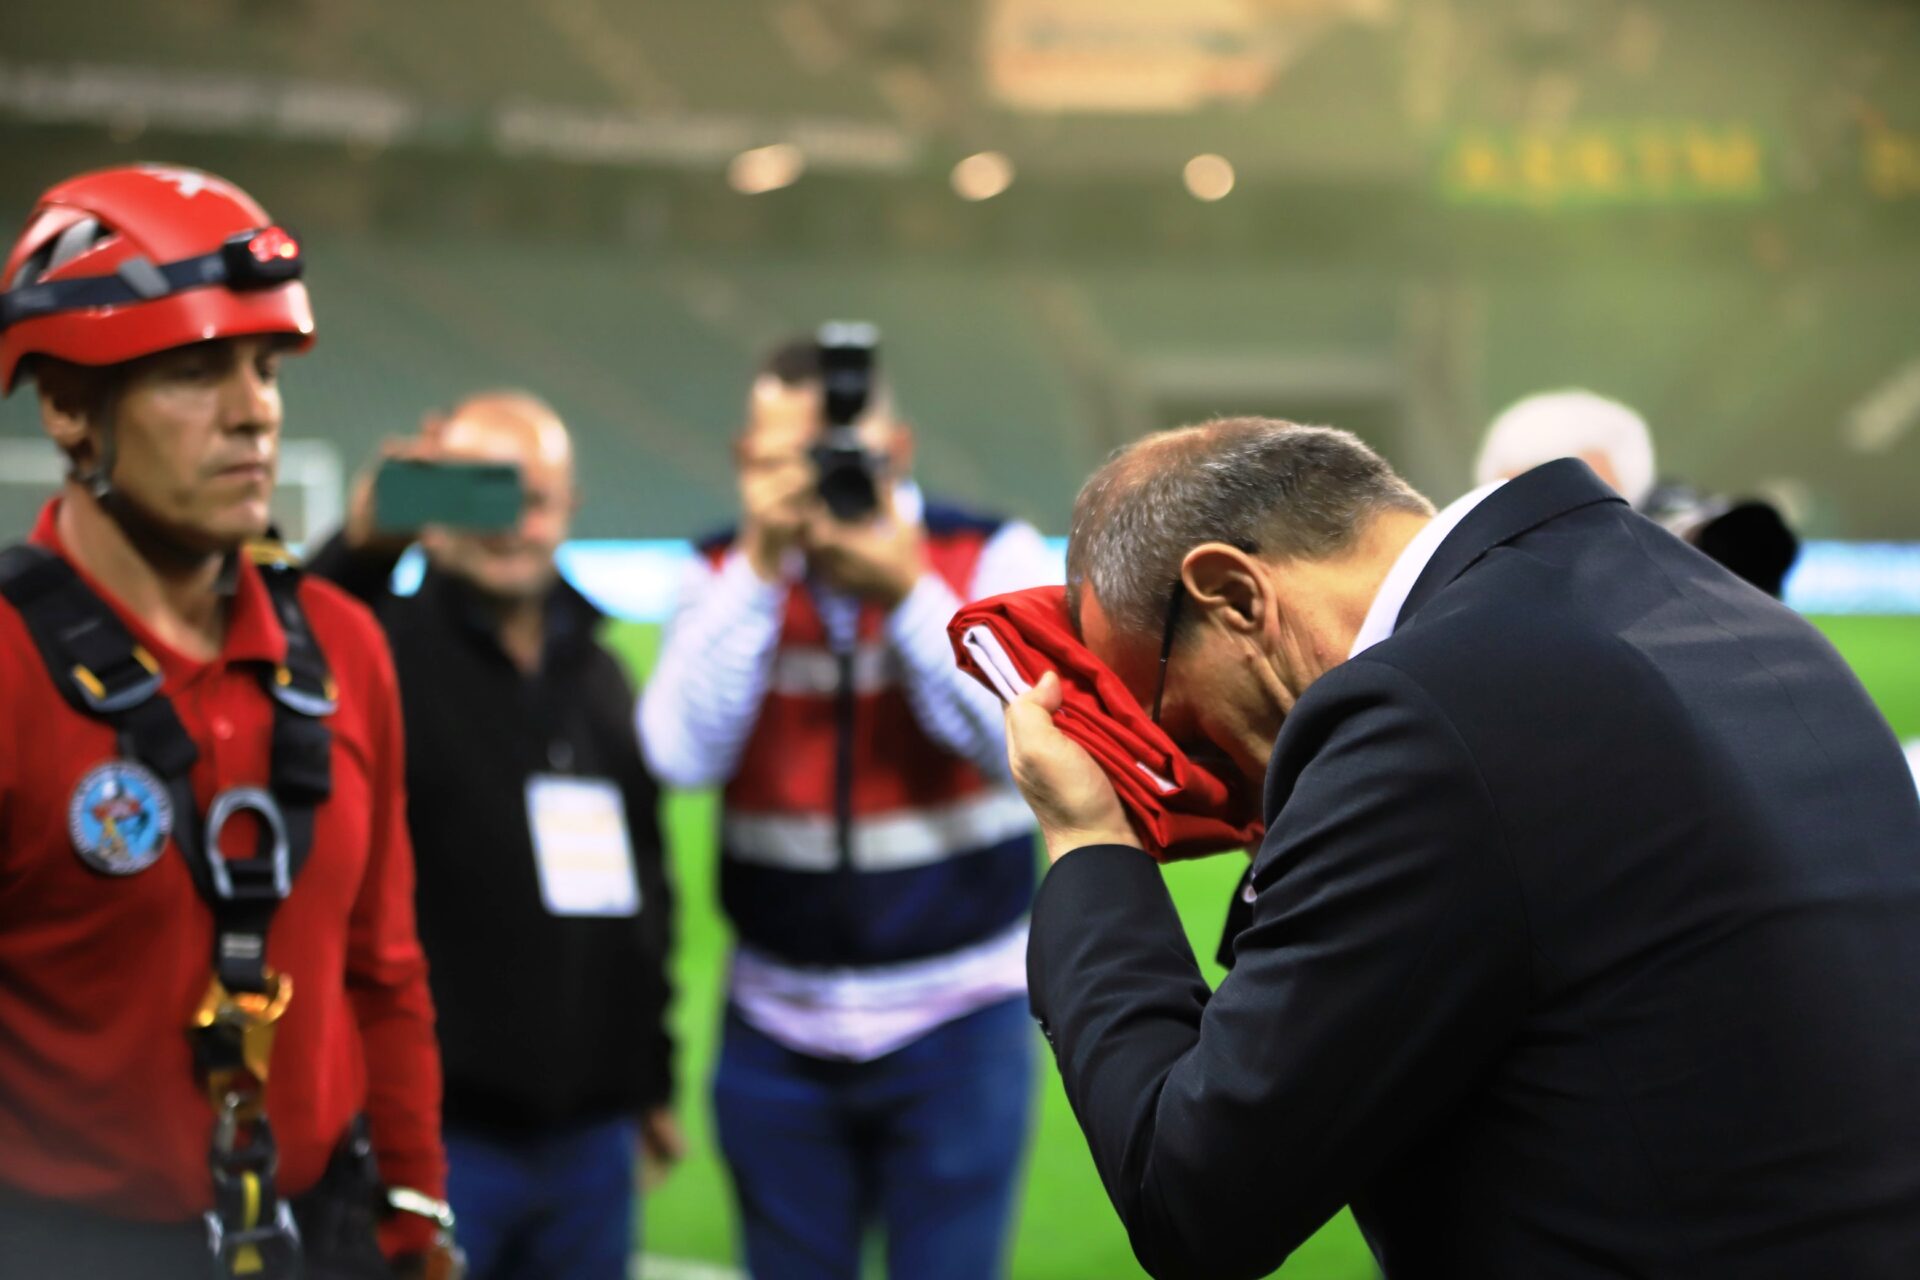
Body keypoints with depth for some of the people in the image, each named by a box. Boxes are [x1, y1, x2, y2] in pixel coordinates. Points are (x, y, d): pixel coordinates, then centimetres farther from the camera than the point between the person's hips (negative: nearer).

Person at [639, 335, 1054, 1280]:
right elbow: (683, 754, -16)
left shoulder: (993, 558, -5)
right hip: (780, 1031, 2)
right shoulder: (725, 575, 0)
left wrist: (906, 591, -26)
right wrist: (763, 563, -22)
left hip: (955, 1023, -2)